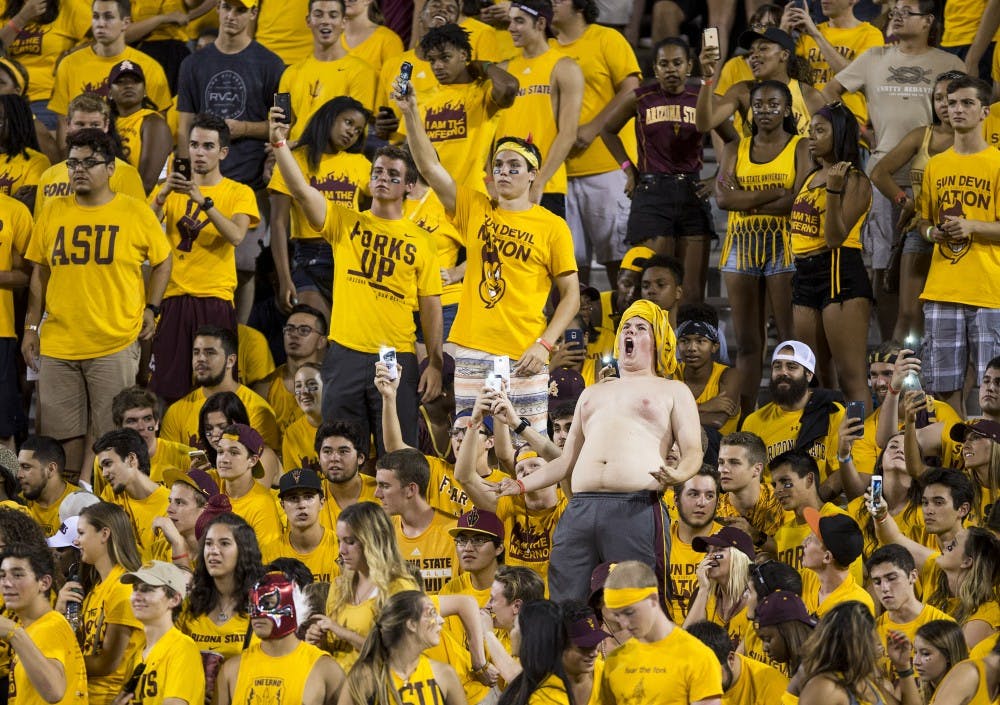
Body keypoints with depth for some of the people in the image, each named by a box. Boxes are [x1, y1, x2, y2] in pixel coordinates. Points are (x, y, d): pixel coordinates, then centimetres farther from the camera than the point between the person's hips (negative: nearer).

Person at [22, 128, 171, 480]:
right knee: (64, 435, 5)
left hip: (115, 345, -3)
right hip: (58, 344, 3)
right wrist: (31, 328, 9)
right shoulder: (52, 213, 7)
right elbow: (40, 273, 13)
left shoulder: (135, 213, 0)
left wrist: (150, 309, 1)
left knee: (111, 437, -2)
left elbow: (162, 262, 12)